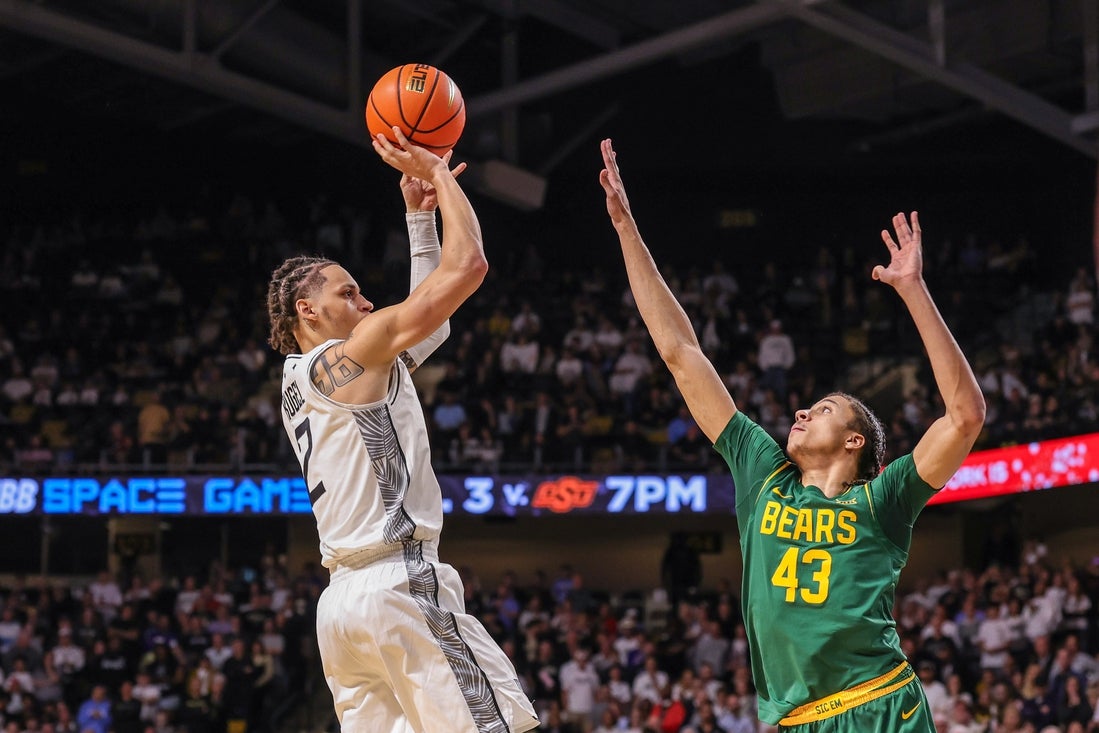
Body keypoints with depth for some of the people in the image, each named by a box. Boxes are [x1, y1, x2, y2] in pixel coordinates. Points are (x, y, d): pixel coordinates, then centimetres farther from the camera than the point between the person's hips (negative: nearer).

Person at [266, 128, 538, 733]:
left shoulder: (297, 383, 22)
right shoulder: (351, 356, -4)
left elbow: (427, 320, 31)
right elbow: (466, 267, -8)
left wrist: (420, 215, 29)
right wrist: (439, 175, 4)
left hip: (342, 598, 9)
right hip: (401, 585, -9)